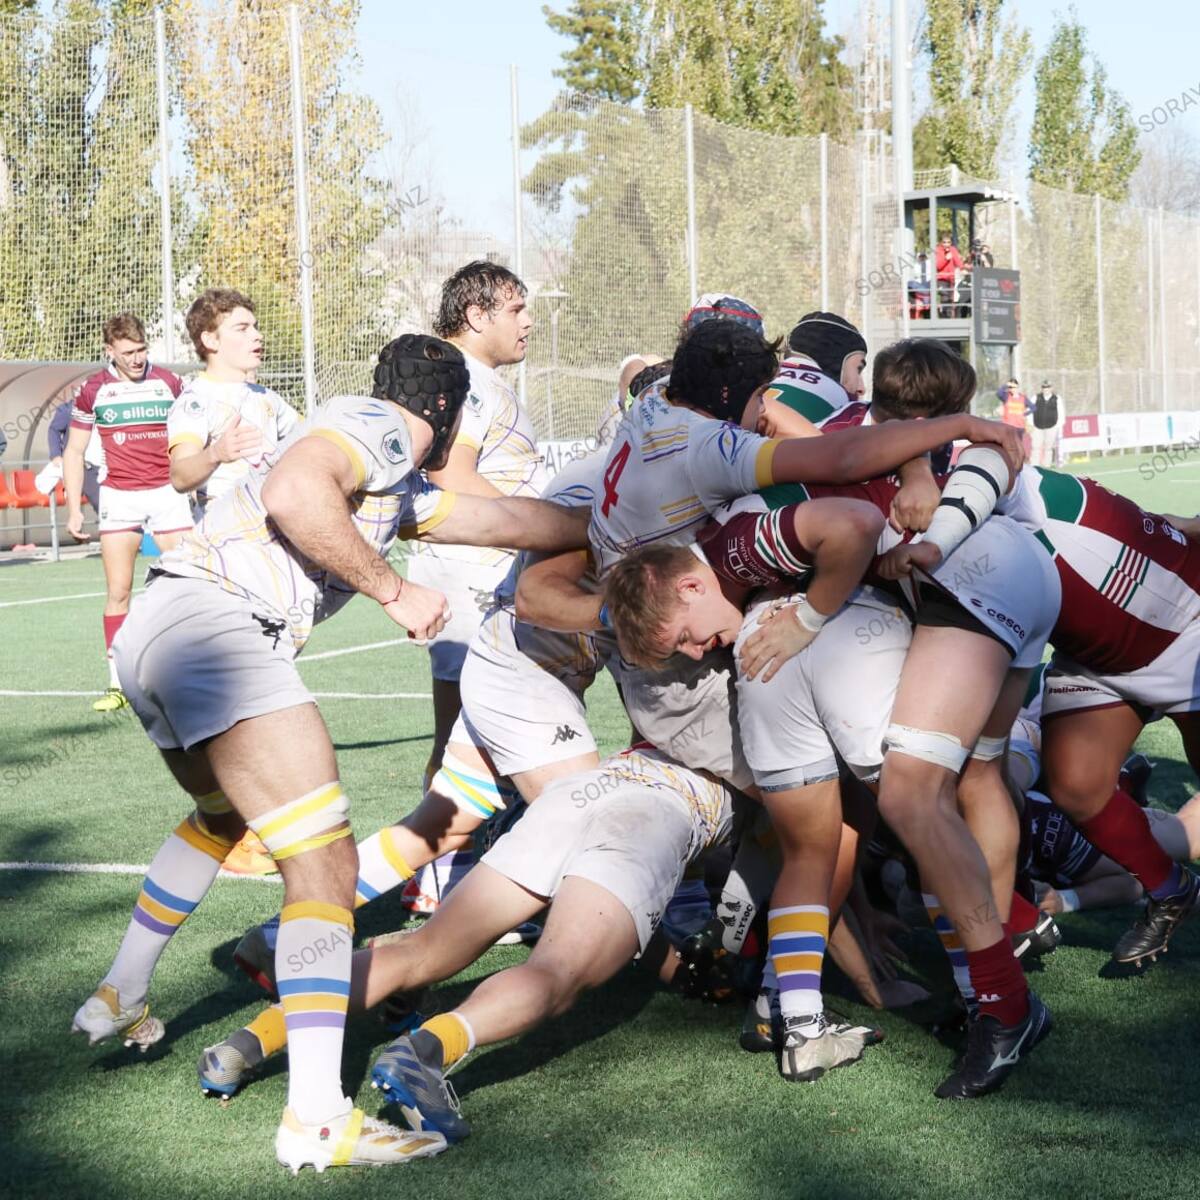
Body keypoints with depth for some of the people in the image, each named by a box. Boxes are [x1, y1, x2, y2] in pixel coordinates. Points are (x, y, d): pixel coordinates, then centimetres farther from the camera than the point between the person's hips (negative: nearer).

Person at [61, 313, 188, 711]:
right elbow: (74, 451, 8)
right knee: (118, 591, -2)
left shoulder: (169, 383, 2)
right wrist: (73, 510, 2)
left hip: (168, 493, 1)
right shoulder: (92, 390, 1)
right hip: (118, 497, 0)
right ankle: (118, 685, 4)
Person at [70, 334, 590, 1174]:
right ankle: (318, 1119, -20)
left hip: (154, 633, 10)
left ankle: (120, 999, 44)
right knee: (325, 859, -13)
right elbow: (291, 493, -17)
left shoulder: (402, 490, 28)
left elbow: (513, 520, 36)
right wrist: (393, 590, -12)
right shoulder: (381, 424, 2)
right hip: (217, 622, -10)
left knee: (225, 817, 35)